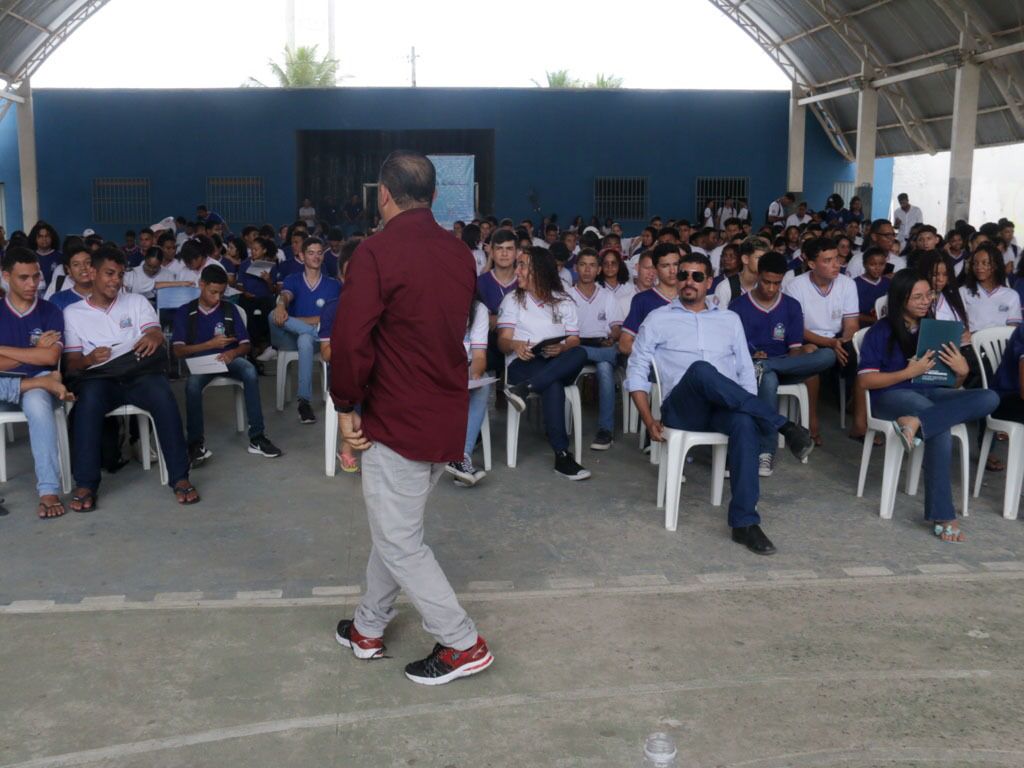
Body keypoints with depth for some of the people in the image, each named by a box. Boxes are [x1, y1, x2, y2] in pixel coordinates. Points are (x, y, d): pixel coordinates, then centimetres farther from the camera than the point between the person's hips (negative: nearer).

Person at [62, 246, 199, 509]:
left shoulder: (137, 302, 17)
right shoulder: (73, 313, 14)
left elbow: (157, 334, 1)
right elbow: (70, 364, 7)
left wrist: (153, 338, -26)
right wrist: (89, 359, -18)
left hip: (139, 374, 1)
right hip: (99, 378, 0)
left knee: (163, 395, -33)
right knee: (90, 398, -36)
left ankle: (179, 477, -30)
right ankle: (85, 484, -31)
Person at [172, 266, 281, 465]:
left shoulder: (230, 309, 9)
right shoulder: (184, 312, 4)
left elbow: (245, 344, 7)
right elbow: (178, 351, -3)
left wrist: (233, 352, -17)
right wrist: (211, 344, -12)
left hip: (228, 359, 1)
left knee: (250, 371, -32)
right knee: (193, 384, -36)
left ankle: (257, 438, -30)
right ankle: (196, 444, -25)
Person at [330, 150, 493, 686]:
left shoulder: (378, 251, -16)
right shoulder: (459, 254, 6)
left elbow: (350, 338, -21)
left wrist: (346, 405, -8)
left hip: (398, 421, -8)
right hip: (447, 418, 8)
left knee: (399, 542, 3)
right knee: (393, 525, 20)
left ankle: (463, 645, 9)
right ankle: (369, 627, 32)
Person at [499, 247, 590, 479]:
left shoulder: (563, 301, 17)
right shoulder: (513, 300, 14)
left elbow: (574, 341, 7)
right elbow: (503, 340, 2)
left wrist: (561, 349, -17)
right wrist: (515, 346, -23)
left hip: (559, 364, 2)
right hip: (523, 363, -2)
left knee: (580, 354, -34)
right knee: (553, 386, -37)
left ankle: (524, 388, -41)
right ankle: (562, 456, -39)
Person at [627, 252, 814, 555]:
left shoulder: (730, 319, 23)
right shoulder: (658, 319, 15)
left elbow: (745, 371, 18)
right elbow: (637, 372, 10)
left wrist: (753, 408, -1)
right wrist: (649, 421, -3)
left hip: (725, 409, 2)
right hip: (682, 409, -2)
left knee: (745, 423, -37)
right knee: (701, 370, -37)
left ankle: (744, 523, -35)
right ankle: (782, 426, -28)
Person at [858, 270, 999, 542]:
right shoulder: (881, 331, 2)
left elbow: (951, 383, 17)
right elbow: (866, 380, -7)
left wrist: (962, 371, -6)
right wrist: (909, 372, -14)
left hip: (931, 393, 5)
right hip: (893, 396, -5)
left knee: (989, 398, -23)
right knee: (941, 429, -37)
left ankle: (915, 422, -39)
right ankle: (943, 516, -35)